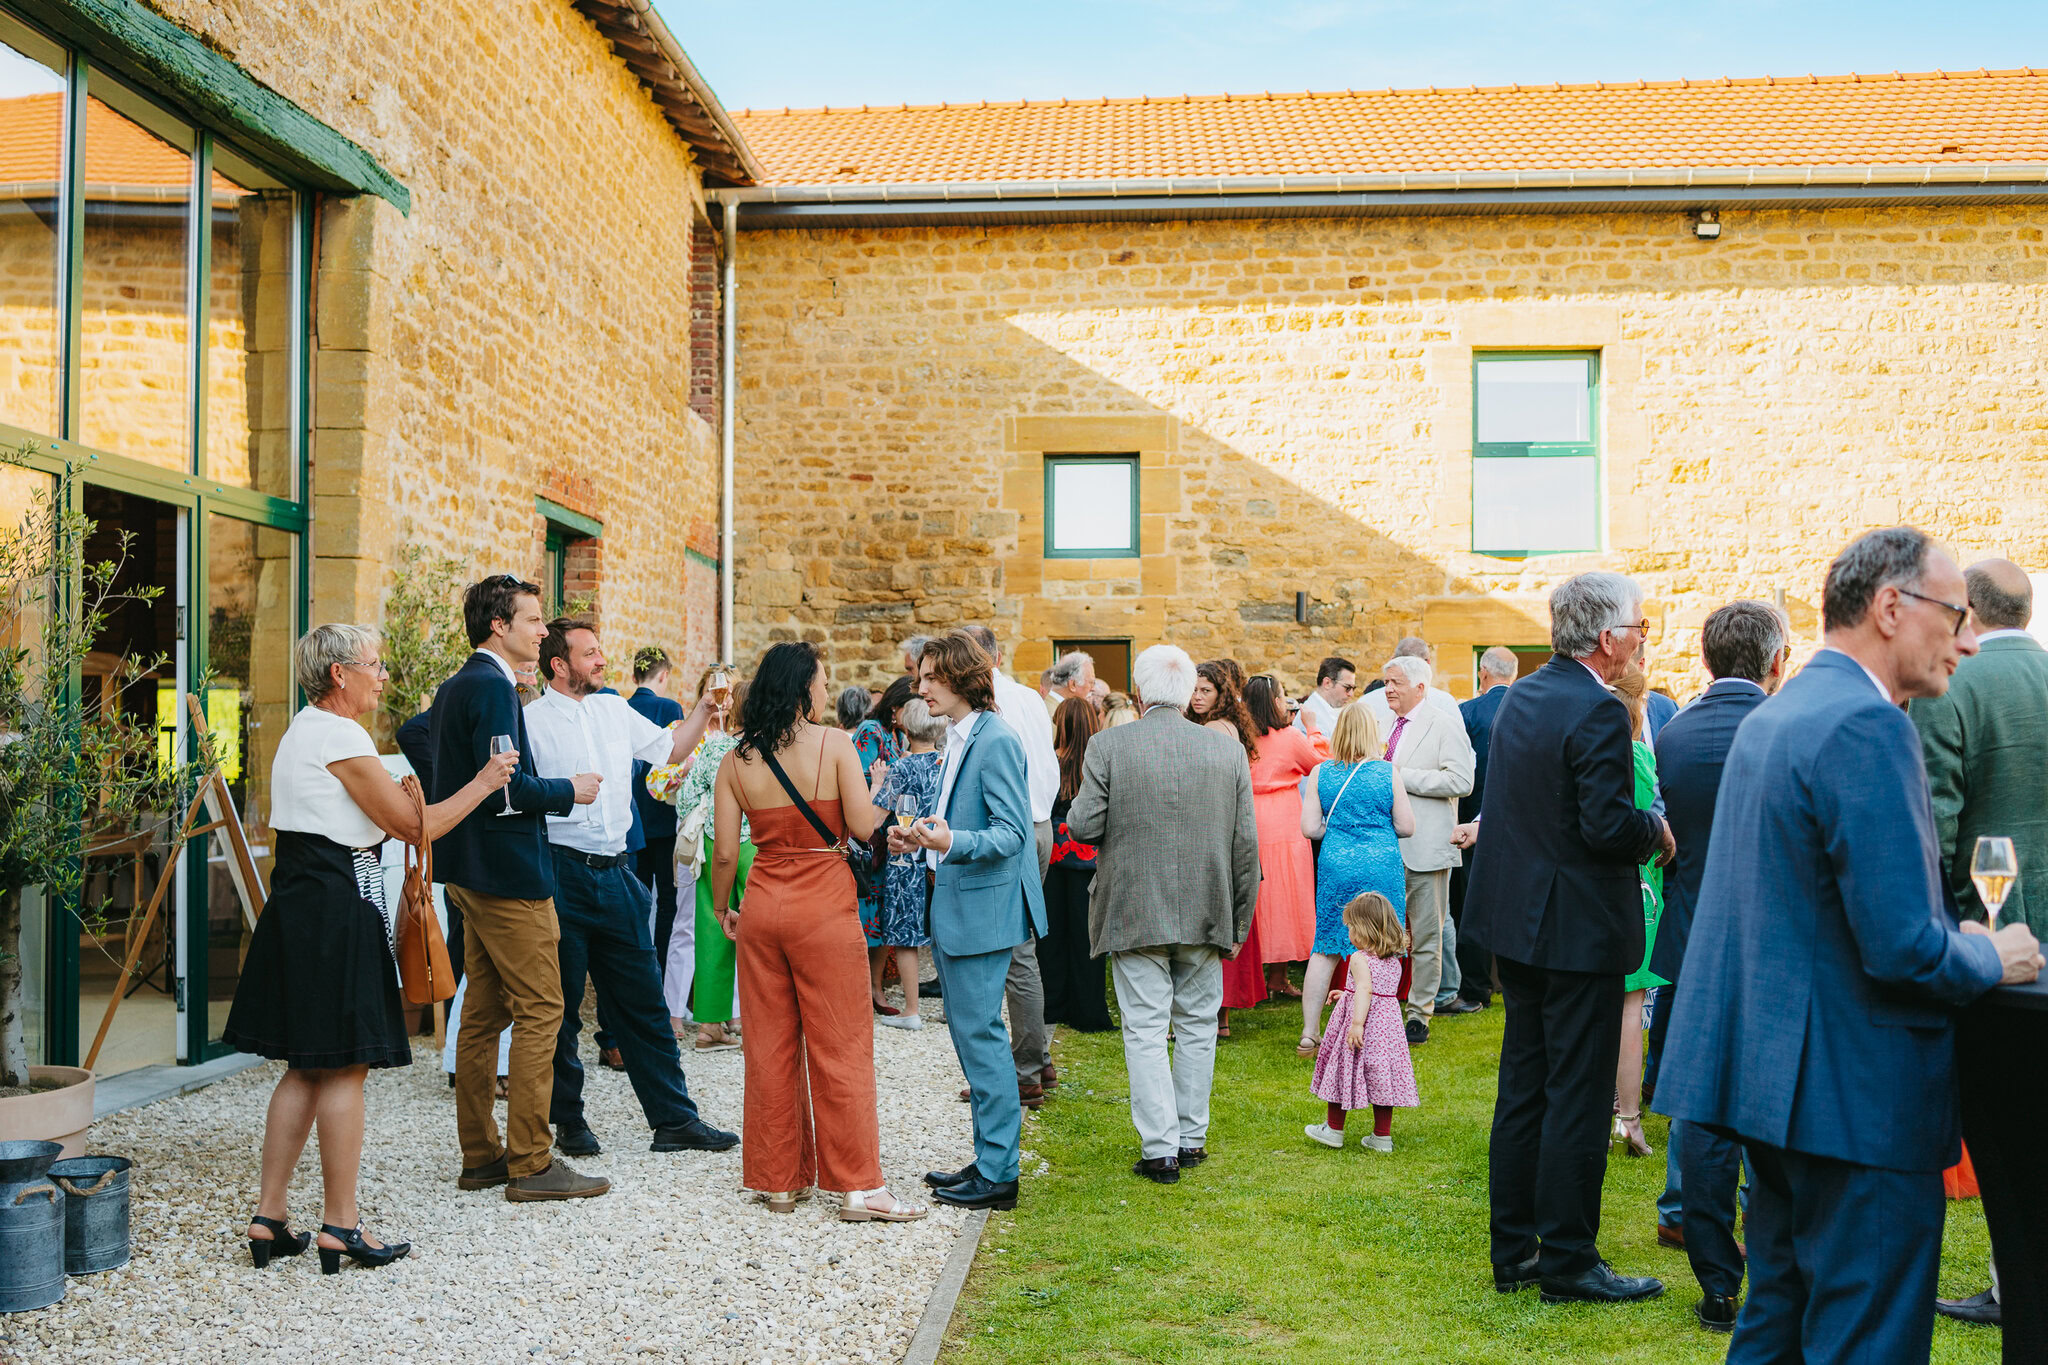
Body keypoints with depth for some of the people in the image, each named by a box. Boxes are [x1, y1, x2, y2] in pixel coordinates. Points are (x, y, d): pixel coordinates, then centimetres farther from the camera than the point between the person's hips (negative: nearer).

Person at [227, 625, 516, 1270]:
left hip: (297, 902, 10)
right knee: (344, 1068, -3)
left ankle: (269, 1218, 16)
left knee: (306, 1066, 13)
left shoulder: (302, 732, 17)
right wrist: (483, 782, -5)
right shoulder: (341, 737, -14)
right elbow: (415, 826, -13)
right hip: (338, 903, -10)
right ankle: (339, 1226, 3)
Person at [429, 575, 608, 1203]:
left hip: (470, 870, 11)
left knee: (483, 1012, 13)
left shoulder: (456, 686, 14)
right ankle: (531, 1163, -2)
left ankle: (480, 1156, 20)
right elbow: (507, 786, -23)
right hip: (509, 870, -11)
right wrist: (568, 790, -9)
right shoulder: (492, 686, -16)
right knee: (540, 1010, -5)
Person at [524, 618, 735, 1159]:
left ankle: (674, 1119, 13)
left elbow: (671, 748, 21)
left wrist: (705, 705, 11)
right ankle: (569, 1120, 22)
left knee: (644, 1003, 8)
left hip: (614, 872, 5)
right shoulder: (530, 721, -5)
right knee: (560, 1008, 6)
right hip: (560, 875, -5)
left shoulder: (615, 709, 12)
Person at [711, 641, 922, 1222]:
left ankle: (778, 1180, 20)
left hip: (762, 909, 4)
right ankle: (858, 1186, 6)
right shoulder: (834, 744, -9)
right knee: (840, 1046, 2)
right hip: (825, 908, -4)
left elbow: (724, 852, 1)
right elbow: (864, 828, -11)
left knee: (769, 1048, 12)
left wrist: (722, 908, 17)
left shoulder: (736, 759, 2)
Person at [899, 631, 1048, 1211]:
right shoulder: (958, 740, 14)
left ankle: (998, 1175, 3)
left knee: (980, 1034, -5)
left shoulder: (997, 741, -16)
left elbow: (1011, 833, -21)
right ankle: (988, 1157, 24)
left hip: (983, 910, -10)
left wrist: (951, 842, -34)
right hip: (953, 910, 10)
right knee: (969, 1033, 14)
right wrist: (920, 838, 12)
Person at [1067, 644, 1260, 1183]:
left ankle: (1160, 1150, 3)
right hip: (1206, 913, 3)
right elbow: (1246, 843, 2)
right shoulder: (1229, 751, 0)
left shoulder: (1107, 746, -8)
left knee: (1146, 1030, 3)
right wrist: (1240, 921, 10)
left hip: (1134, 912, -2)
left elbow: (1083, 825, -11)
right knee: (1197, 1026, 15)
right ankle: (1191, 1139, 23)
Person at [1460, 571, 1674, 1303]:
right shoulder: (1598, 713, -19)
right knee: (1578, 1097, 2)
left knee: (1522, 1088, 15)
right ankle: (1566, 1258, 11)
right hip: (1579, 931, -9)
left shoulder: (1519, 696, 7)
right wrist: (1657, 831, -4)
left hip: (1517, 919, 9)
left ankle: (1513, 1251, 23)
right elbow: (1608, 826, -24)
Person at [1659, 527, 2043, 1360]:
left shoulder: (1771, 718, 12)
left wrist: (1960, 938, 18)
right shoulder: (1868, 727, -19)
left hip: (1777, 1071, 10)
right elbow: (1903, 947, -24)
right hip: (1861, 1096, -10)